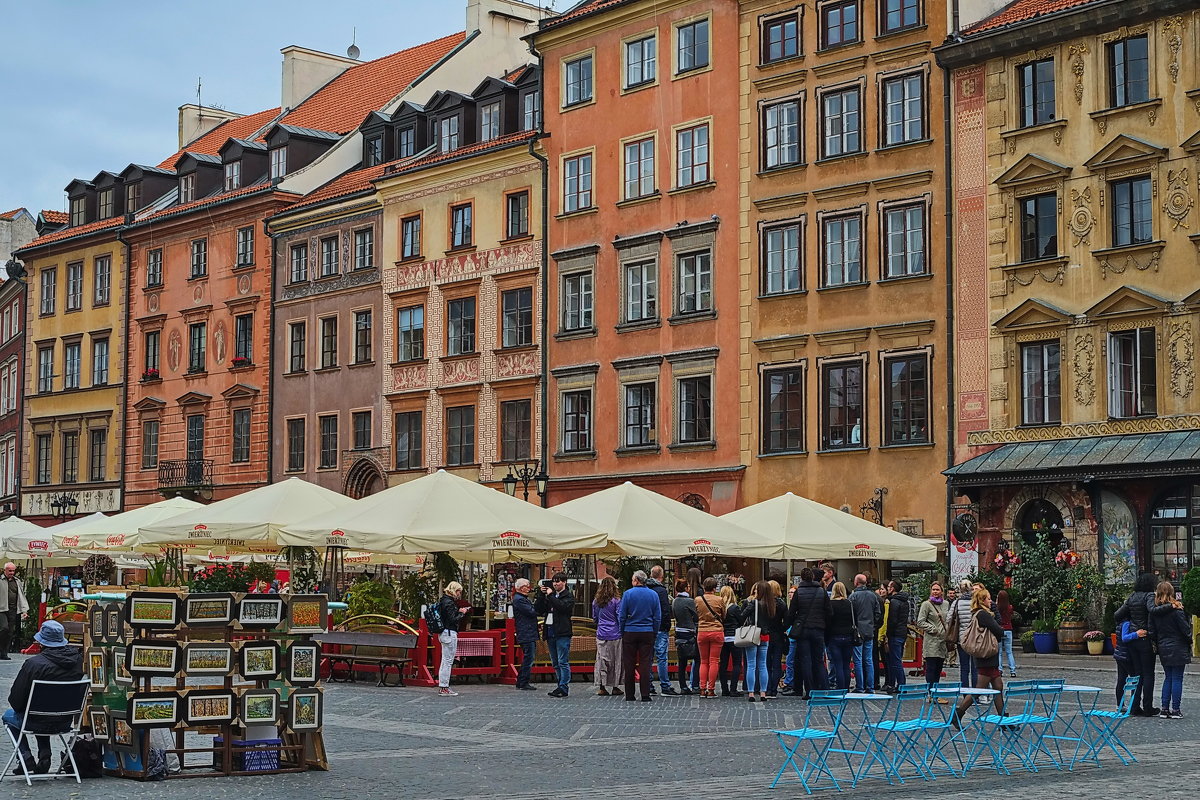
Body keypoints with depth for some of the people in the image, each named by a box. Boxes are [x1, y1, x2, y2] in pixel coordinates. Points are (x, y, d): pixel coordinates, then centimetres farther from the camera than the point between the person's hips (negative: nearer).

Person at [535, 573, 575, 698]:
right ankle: (562, 686, 16)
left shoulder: (569, 596, 0)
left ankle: (563, 688, -9)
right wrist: (542, 595, 0)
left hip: (562, 633, -7)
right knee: (556, 663, 10)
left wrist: (550, 595, -12)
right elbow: (538, 609, 11)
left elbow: (562, 606, -19)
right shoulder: (550, 596, 19)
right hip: (550, 632, 7)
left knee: (563, 662, -9)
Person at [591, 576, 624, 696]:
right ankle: (615, 687, 9)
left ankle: (601, 687, 2)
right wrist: (622, 631, 2)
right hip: (615, 634, -4)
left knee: (602, 660, 5)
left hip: (601, 634, 4)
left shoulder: (596, 602, 5)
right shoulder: (616, 601, -8)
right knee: (616, 660, 5)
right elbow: (620, 617, -7)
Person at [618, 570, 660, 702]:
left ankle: (629, 694, 8)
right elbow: (658, 617, 4)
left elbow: (621, 616, -3)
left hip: (630, 633, -1)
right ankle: (645, 695, -2)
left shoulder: (628, 594, -5)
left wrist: (622, 632, 6)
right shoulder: (653, 594, 2)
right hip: (647, 633, 1)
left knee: (629, 664, 6)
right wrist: (654, 633, 11)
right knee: (645, 663, 2)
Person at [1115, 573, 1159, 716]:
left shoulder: (1131, 597, 10)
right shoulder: (1149, 596, -9)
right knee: (1148, 674, 2)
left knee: (1136, 673, 11)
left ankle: (1135, 707, 10)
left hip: (1131, 639, 6)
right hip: (1145, 639, -6)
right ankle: (1148, 708, 3)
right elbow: (1152, 611, -28)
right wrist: (1151, 632, -21)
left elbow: (1117, 615, 11)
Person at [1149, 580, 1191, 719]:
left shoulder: (1154, 610, 1)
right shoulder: (1176, 609, -15)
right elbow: (1185, 629, -11)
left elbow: (1152, 632, 4)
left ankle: (1165, 709, 11)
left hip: (1163, 649, 5)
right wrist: (1189, 642, 6)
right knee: (1177, 679, 1)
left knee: (1168, 678, 14)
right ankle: (1175, 710, 1)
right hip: (1178, 649, -5)